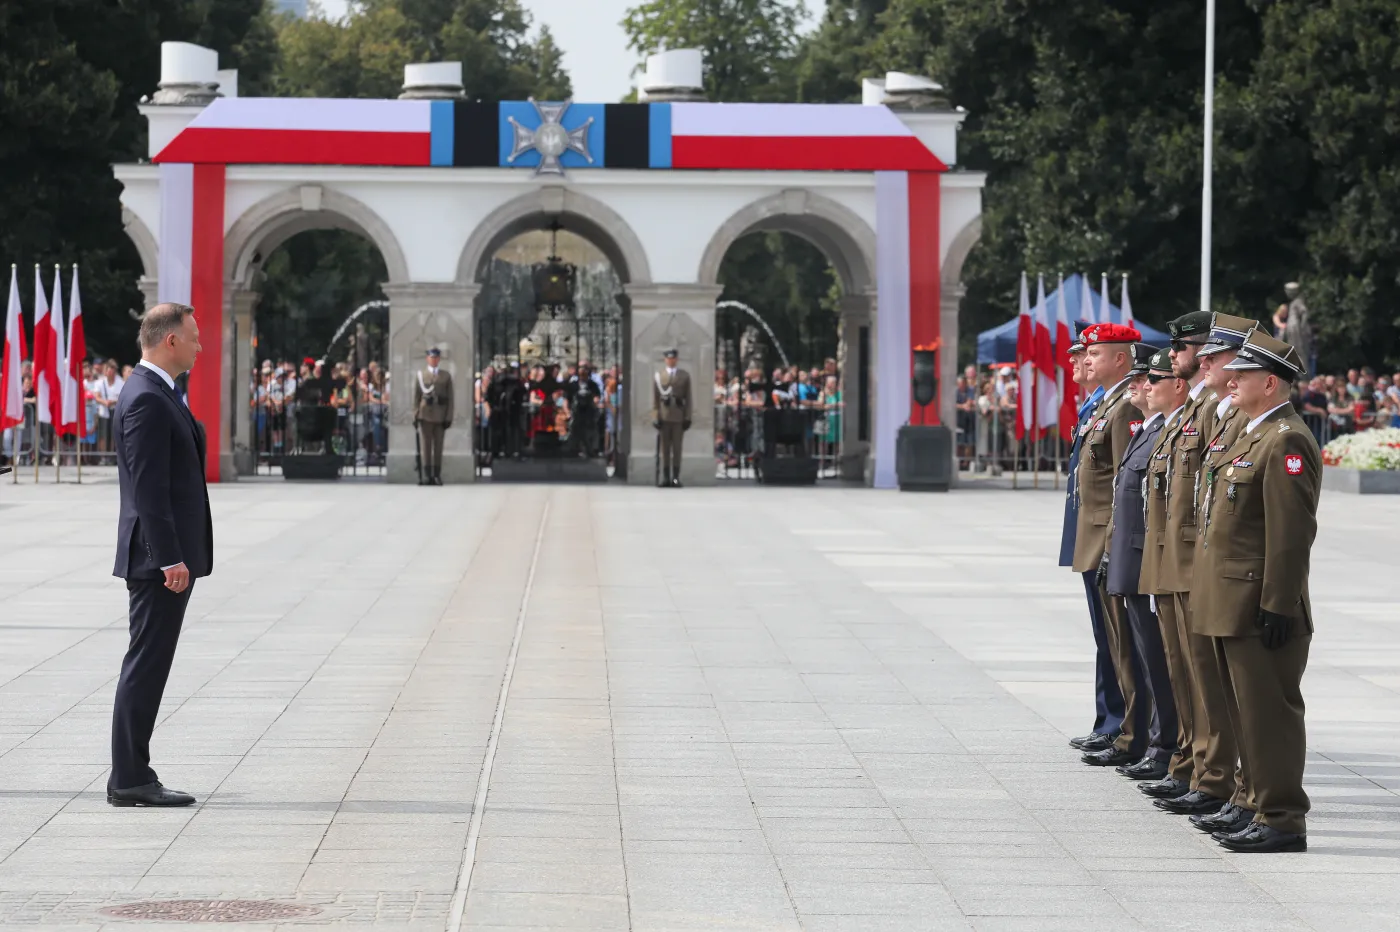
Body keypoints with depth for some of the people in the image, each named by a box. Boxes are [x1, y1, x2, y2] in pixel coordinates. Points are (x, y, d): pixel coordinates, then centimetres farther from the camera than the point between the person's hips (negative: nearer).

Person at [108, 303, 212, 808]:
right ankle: (129, 779, -5)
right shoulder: (146, 400, -16)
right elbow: (148, 487, -21)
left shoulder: (157, 395, 17)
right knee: (145, 666, -7)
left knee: (148, 667, 11)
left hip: (169, 555, 11)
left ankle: (133, 776, 15)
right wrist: (170, 559, -23)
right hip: (159, 557, -11)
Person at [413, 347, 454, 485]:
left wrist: (448, 417, 0)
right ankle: (426, 475, -1)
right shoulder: (421, 374, 7)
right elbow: (416, 396, 6)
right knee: (426, 445, -2)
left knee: (438, 446, 2)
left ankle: (437, 475, 6)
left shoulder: (446, 376, 9)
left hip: (440, 416, 1)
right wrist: (416, 415, -1)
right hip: (425, 415, -1)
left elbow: (450, 398, 7)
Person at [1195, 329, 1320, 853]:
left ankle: (1283, 820, -3)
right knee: (1247, 711, 14)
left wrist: (1277, 607, -22)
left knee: (1269, 711, -6)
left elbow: (1292, 533, -20)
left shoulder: (1286, 441, -16)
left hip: (1260, 609, -10)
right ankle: (1264, 806, 21)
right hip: (1232, 606, 10)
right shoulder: (1252, 435, 17)